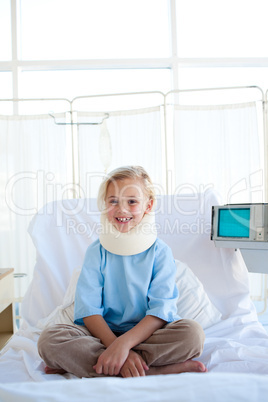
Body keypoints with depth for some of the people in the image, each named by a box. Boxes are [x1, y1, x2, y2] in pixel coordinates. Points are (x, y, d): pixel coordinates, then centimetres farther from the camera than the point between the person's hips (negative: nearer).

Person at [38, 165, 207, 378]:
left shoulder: (160, 251, -1)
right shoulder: (97, 251, 2)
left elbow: (161, 309, -12)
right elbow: (89, 309, -7)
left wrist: (124, 343, -28)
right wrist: (115, 344, -25)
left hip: (147, 334, 0)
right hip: (104, 334, 1)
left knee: (193, 333, -31)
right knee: (49, 339, -26)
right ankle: (161, 369, -28)